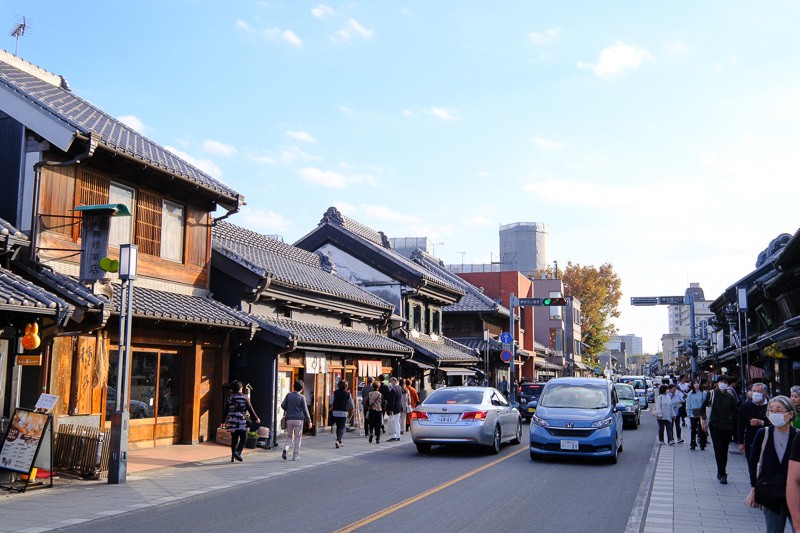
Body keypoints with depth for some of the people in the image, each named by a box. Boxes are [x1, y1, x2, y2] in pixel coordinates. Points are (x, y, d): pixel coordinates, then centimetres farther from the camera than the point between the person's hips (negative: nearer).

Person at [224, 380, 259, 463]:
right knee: (243, 438, 2)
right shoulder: (244, 398, -3)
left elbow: (226, 410, 10)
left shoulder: (230, 398, 7)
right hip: (242, 422, -4)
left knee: (234, 439, 11)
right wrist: (256, 418, 10)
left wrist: (225, 421, 22)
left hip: (232, 421, 4)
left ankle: (233, 457, 10)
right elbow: (250, 409, 0)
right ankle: (237, 452, -17)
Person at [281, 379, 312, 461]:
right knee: (298, 437, 7)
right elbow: (305, 410, -6)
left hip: (289, 418, 3)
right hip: (298, 419, -3)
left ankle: (286, 449, -10)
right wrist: (309, 421, 0)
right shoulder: (302, 397, -6)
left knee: (289, 436, 16)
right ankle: (295, 455, 7)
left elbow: (283, 405, 0)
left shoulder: (289, 395, 2)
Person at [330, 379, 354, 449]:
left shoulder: (335, 393, -1)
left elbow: (331, 402, -4)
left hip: (335, 412, 3)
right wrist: (352, 409, 25)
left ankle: (339, 442, 25)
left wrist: (332, 407, 16)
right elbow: (351, 403, 6)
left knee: (338, 427, 16)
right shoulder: (347, 393, -3)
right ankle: (338, 440, -21)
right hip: (344, 412, -2)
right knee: (342, 428, 0)